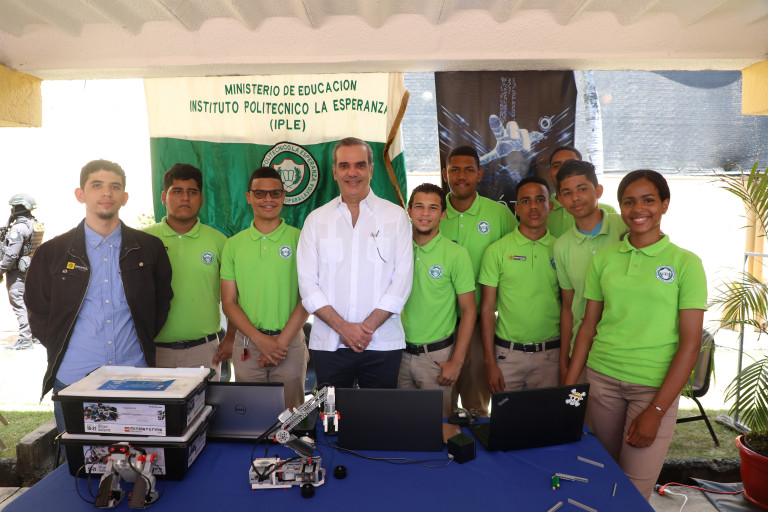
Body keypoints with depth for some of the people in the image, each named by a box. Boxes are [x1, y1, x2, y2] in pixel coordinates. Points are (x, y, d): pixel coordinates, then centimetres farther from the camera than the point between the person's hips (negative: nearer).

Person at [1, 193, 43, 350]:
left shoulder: (19, 228, -19)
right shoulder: (35, 224, 7)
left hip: (17, 270, -9)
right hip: (29, 267, 9)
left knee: (18, 303, -4)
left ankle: (24, 340, -3)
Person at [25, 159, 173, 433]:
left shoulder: (149, 248, 5)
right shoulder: (52, 253, 4)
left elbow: (162, 301, 11)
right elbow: (38, 314, 9)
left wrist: (144, 342, 3)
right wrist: (63, 349, 1)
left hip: (135, 378, 0)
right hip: (72, 380, 0)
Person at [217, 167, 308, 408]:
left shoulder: (299, 239, -1)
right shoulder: (233, 245, 6)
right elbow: (229, 302, 5)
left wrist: (281, 341, -10)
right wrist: (260, 339, -8)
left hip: (290, 342, -2)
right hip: (246, 345, 2)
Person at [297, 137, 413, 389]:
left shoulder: (396, 215, 4)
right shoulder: (316, 219, 8)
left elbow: (402, 279, -2)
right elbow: (307, 283, 1)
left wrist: (368, 327, -10)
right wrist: (343, 327, -9)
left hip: (383, 342, -1)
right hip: (328, 344, 1)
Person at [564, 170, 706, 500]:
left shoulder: (685, 263, -4)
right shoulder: (603, 259, 4)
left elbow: (690, 344, -7)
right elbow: (588, 326, 7)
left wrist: (656, 411, -11)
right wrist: (568, 387, 2)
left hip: (654, 386, -2)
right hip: (601, 378, 3)